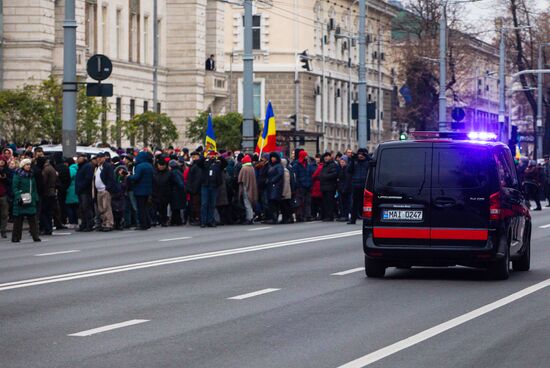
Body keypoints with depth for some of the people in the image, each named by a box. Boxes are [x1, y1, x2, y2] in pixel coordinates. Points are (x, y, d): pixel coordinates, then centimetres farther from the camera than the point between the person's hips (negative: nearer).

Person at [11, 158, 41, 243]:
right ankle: (15, 237, 6)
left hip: (31, 201, 5)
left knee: (32, 218, 0)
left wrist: (36, 198, 14)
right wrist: (19, 197, -19)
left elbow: (34, 188, 20)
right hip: (21, 201, -5)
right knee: (18, 219, 0)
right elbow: (14, 187, -9)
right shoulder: (18, 175, -5)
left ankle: (35, 236, -1)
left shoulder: (31, 175, 15)